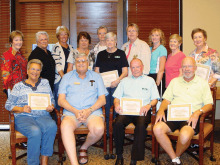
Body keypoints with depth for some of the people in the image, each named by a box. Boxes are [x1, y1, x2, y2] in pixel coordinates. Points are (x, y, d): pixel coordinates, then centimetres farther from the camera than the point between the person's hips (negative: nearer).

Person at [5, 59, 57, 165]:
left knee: (51, 126, -34)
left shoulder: (45, 83, 22)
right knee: (35, 131, -36)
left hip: (42, 116, 2)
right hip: (23, 117, -2)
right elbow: (8, 104, 10)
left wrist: (51, 107, -4)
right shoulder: (19, 86, 15)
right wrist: (21, 109, -9)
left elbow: (52, 100, 20)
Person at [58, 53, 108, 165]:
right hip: (71, 112, 0)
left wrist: (89, 110, -9)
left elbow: (102, 99, 10)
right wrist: (75, 111, -9)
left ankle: (84, 148, 0)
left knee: (99, 129, -31)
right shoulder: (67, 77, 17)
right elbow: (61, 100, 8)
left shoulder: (96, 77, 18)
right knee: (65, 126, -35)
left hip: (92, 111, 1)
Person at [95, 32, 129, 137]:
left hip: (117, 85, -2)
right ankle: (107, 133, 7)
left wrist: (117, 81, -15)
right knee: (106, 109, 1)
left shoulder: (121, 53, 8)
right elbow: (97, 70, 16)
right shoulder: (101, 54, 16)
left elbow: (125, 72, 2)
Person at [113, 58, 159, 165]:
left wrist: (148, 105, -8)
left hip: (142, 111, -2)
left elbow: (155, 99, 13)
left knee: (141, 125, -36)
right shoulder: (125, 81, 27)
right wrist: (116, 105, -3)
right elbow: (117, 97, 20)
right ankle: (119, 156, -17)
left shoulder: (149, 80, 22)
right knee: (118, 123, -31)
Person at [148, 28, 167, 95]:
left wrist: (157, 83, -15)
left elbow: (161, 70, -10)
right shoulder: (149, 49, 14)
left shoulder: (162, 49, -4)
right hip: (148, 76, 6)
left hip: (158, 77, -5)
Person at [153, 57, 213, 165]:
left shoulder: (203, 83, 14)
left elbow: (209, 104, 6)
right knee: (157, 129, -27)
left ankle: (177, 156, -2)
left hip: (190, 116, -3)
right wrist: (161, 110, -4)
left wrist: (198, 112, -15)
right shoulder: (175, 81, 23)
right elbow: (167, 100, 18)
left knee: (185, 135, -35)